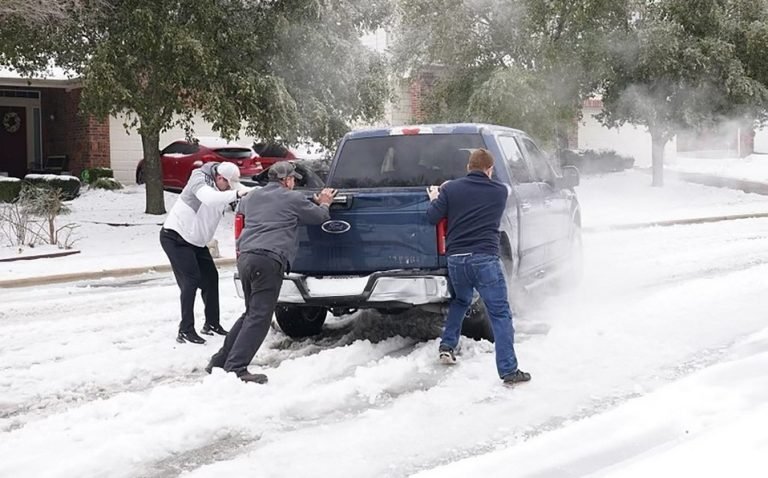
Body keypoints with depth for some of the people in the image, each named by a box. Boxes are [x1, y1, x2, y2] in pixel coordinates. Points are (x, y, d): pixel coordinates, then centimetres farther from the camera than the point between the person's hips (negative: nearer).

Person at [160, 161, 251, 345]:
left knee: (210, 277, 10)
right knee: (191, 280, -15)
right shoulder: (199, 179, -24)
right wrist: (236, 194, -48)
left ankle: (212, 323, 23)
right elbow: (210, 198, -43)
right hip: (175, 236, -8)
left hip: (195, 240, 8)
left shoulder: (223, 187, -2)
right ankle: (185, 331, -13)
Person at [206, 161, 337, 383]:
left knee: (251, 313, 20)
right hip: (269, 260, -8)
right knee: (259, 317, -9)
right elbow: (320, 216, 15)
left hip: (245, 257, 8)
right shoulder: (293, 199, 5)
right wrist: (324, 204, 38)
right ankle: (236, 368, -17)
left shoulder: (252, 197, 23)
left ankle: (220, 361, 19)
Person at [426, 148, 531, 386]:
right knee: (501, 314, -2)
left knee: (460, 301, 31)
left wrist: (435, 199, 23)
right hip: (485, 258, -3)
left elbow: (432, 217, 1)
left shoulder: (451, 189, 5)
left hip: (455, 258, 3)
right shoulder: (500, 192, 7)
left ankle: (447, 346, 27)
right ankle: (509, 370, -7)